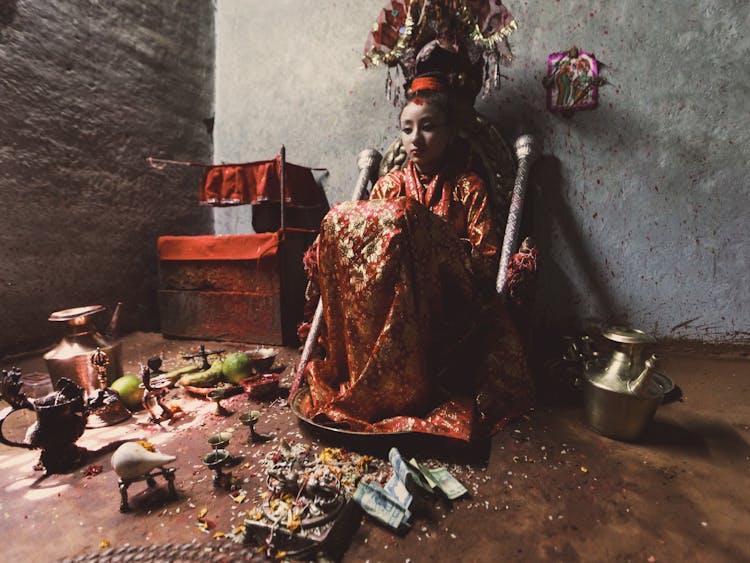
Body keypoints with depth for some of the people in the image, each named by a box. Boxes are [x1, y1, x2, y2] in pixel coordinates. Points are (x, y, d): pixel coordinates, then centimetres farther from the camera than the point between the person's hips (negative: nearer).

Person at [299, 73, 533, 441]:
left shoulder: (469, 187, 9)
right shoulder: (389, 185, 17)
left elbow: (486, 263, -1)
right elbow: (364, 240, 10)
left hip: (446, 305, -3)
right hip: (383, 303, 3)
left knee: (402, 216, -27)